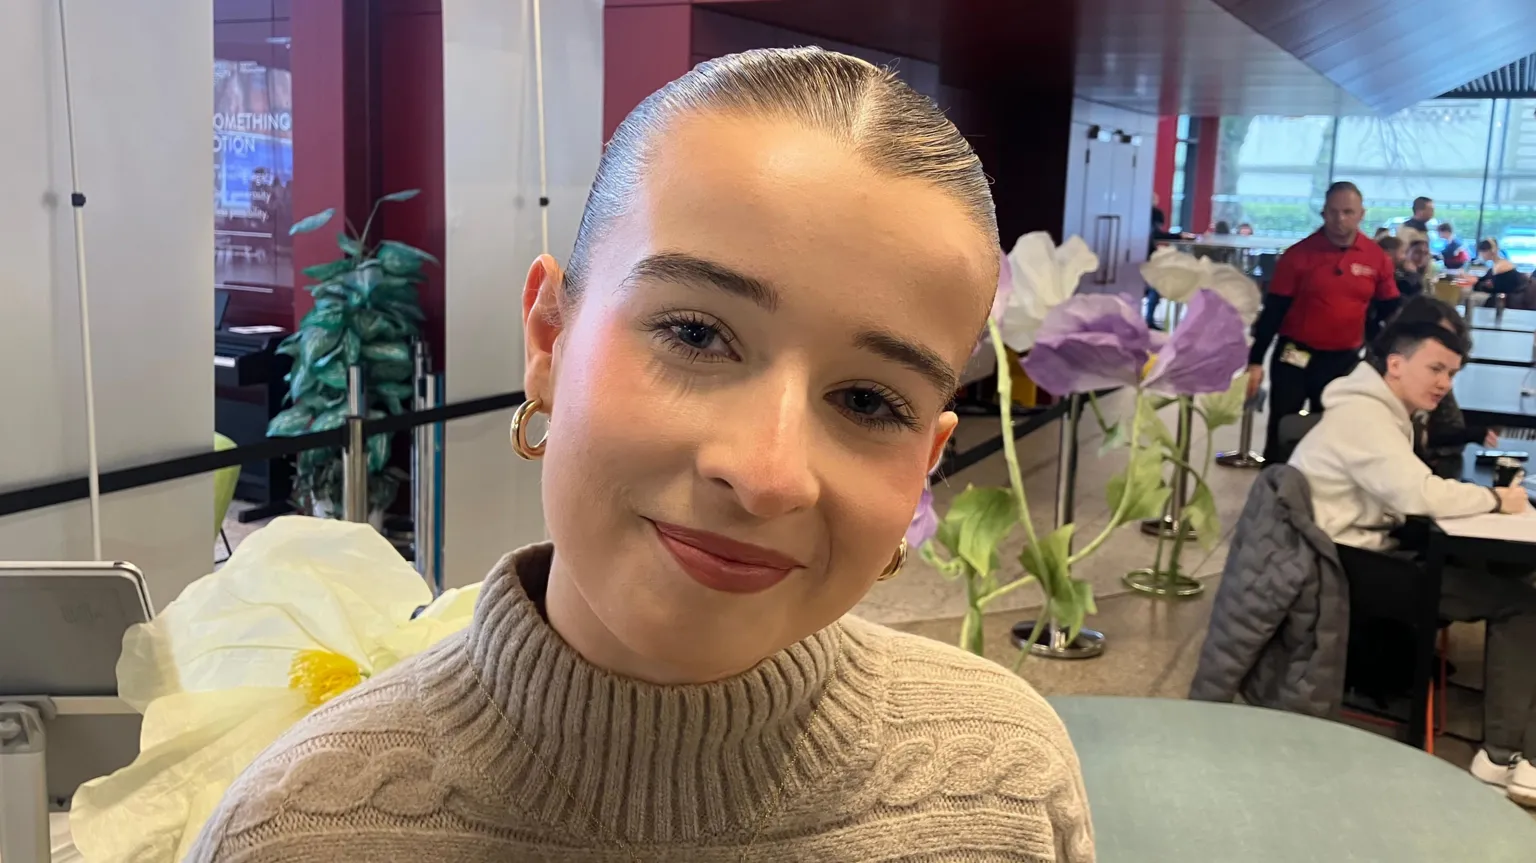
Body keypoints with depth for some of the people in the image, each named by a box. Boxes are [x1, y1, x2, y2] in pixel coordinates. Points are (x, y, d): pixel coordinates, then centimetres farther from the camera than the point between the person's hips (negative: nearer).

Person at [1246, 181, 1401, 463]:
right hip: (1295, 357, -2)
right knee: (1281, 433, 4)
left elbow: (1389, 311, 8)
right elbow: (1273, 311, -6)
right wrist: (1256, 361, -8)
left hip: (1345, 361, 2)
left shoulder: (1377, 258, -1)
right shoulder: (1298, 255, -8)